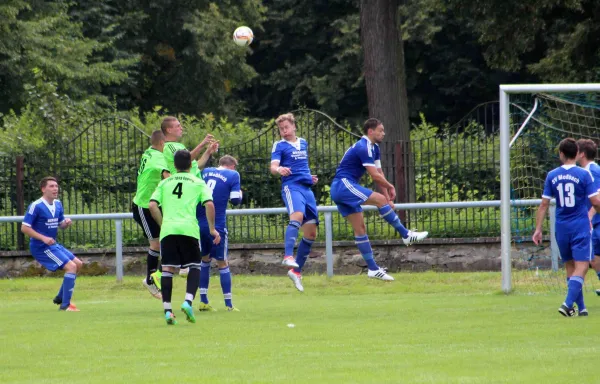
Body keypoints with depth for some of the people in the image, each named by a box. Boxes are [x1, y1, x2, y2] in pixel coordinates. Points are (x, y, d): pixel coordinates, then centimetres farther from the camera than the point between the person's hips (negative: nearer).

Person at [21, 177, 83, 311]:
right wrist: (43, 238, -25)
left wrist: (66, 223, -7)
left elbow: (61, 225, 18)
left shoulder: (58, 204, 7)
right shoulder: (36, 206, -18)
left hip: (52, 244, 9)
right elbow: (24, 228, -18)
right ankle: (65, 304, -14)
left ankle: (60, 298, 26)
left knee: (78, 264, 16)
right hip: (41, 247, -9)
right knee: (71, 267, -17)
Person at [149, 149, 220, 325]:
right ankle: (188, 302, -10)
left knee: (167, 268, 3)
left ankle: (167, 309, -5)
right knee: (195, 266, 10)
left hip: (167, 230, 2)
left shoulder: (164, 183, 19)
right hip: (188, 229, -2)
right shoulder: (198, 183, 12)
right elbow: (209, 204, 0)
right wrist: (212, 229, 8)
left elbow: (152, 205, 8)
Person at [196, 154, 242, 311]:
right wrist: (240, 194, 16)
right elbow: (235, 200, -6)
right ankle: (228, 304, 4)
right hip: (217, 226, -4)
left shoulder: (205, 172, 13)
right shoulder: (233, 175, 0)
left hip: (198, 223, 4)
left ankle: (203, 301, 14)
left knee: (205, 259, 19)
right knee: (222, 263, 5)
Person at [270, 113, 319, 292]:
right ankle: (288, 256, -50)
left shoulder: (303, 143, 20)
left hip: (307, 188, 7)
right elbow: (273, 167, -11)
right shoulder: (280, 146, 2)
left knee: (311, 233, 5)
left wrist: (311, 177, 16)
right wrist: (279, 170, -35)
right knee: (297, 215, -36)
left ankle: (296, 271, 16)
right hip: (291, 186, -7)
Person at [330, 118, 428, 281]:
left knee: (360, 228, 7)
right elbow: (375, 175, -18)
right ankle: (406, 235, -16)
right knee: (380, 199, -20)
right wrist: (390, 188, -2)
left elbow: (379, 174, 16)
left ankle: (373, 268, 6)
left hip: (340, 190, 10)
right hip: (343, 184, -10)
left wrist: (388, 198, 9)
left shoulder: (373, 148, 16)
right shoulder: (363, 148, -16)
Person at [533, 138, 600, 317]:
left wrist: (538, 229, 7)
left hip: (561, 228, 4)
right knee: (581, 267, -5)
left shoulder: (552, 176, 2)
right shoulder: (584, 174, -9)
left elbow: (544, 204, 2)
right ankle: (568, 304, -23)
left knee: (570, 267, 15)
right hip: (580, 227, -4)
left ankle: (581, 307, 16)